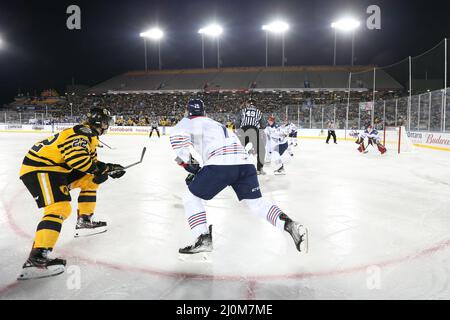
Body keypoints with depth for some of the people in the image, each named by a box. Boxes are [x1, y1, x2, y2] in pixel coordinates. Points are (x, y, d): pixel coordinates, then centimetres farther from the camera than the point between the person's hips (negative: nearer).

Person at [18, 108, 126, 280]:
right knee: (60, 208, -25)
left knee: (90, 181, 17)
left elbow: (91, 162, 22)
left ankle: (84, 222, 26)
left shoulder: (90, 136, 16)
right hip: (38, 168, -11)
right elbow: (76, 157, -32)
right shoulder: (83, 132, -17)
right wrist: (101, 169, -21)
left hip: (57, 167, 11)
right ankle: (35, 259, -32)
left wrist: (109, 168, 9)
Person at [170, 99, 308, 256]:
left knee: (191, 197, 11)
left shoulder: (187, 122, 19)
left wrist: (187, 164, 3)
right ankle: (290, 225, 0)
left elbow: (178, 134, -4)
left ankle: (203, 238, -2)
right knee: (257, 202, 17)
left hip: (220, 163, -6)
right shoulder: (215, 123, 39)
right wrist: (198, 170, 40)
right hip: (245, 163, 6)